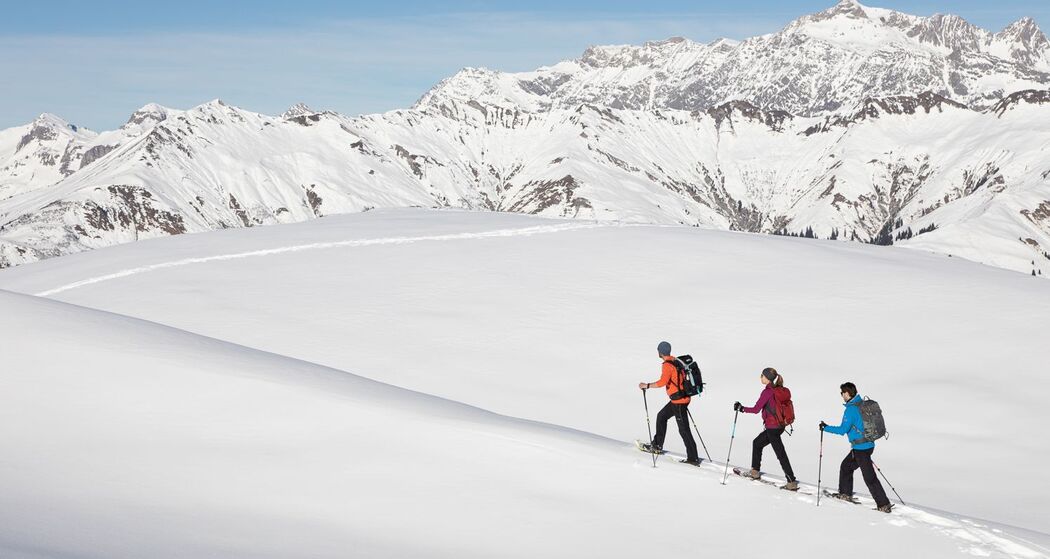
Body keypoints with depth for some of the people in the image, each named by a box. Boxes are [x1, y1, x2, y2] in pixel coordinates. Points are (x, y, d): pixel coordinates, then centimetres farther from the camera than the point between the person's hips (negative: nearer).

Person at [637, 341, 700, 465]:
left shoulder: (667, 365, -17)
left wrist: (647, 385, -22)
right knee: (661, 416, 23)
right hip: (684, 397, 10)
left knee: (684, 429, -6)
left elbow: (663, 381, -30)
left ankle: (693, 458, -4)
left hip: (678, 401, -10)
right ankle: (657, 445, 30)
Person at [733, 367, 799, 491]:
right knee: (757, 443, 24)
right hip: (780, 425, 9)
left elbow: (756, 409, -19)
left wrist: (741, 408, -7)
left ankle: (792, 482, -5)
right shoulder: (779, 389, 6)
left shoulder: (767, 392, -19)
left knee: (781, 454, -6)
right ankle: (755, 472, 33)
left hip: (772, 428, -9)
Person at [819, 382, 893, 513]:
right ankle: (846, 493, 36)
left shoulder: (851, 409, -19)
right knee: (846, 466, 24)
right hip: (868, 444, 10)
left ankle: (884, 505, -6)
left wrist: (826, 428, -9)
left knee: (870, 477, -6)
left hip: (861, 448, -10)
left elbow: (843, 430, -20)